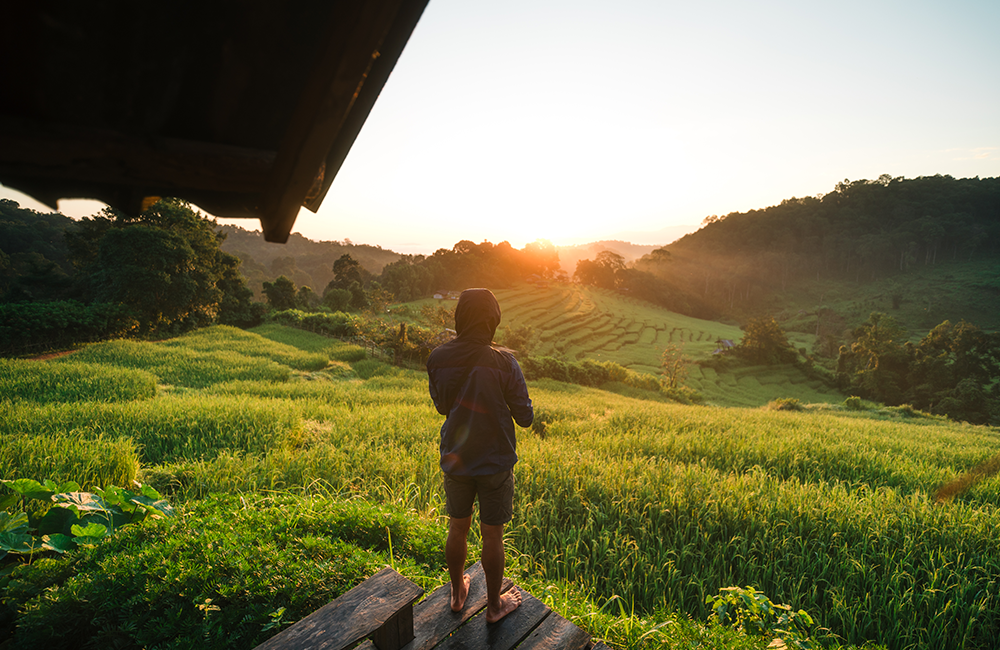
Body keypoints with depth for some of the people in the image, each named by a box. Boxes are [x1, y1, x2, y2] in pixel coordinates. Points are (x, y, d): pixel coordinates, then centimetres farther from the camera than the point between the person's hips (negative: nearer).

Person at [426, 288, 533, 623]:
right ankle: (494, 605, 33)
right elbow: (524, 417, -12)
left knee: (457, 528, 22)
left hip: (454, 460, 4)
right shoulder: (502, 362, -21)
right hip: (494, 463, -3)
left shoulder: (437, 359, -9)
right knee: (492, 536, 13)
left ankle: (457, 593, 43)